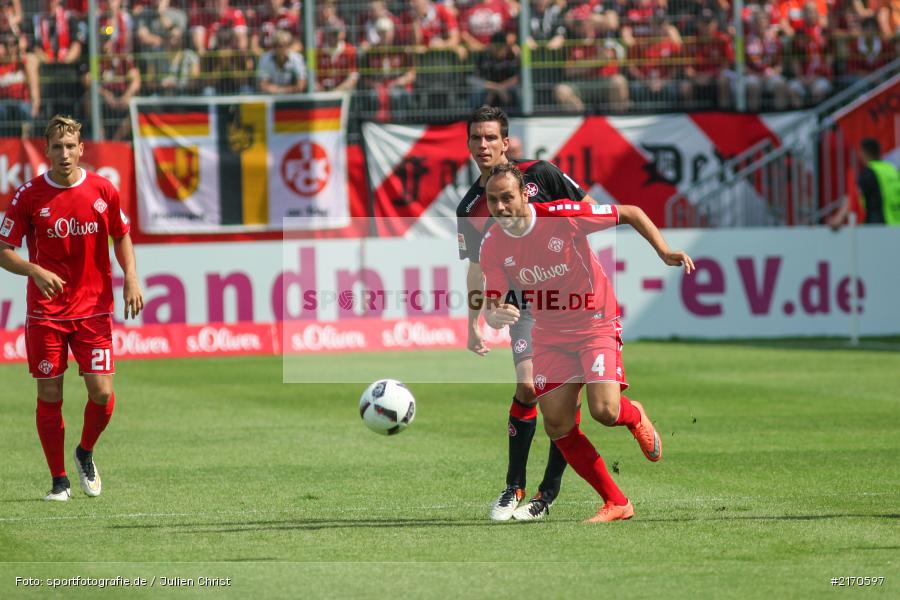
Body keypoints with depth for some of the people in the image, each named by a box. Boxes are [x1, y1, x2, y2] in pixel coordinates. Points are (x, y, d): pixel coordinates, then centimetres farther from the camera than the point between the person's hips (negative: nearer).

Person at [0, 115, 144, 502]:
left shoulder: (103, 190, 0)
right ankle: (59, 480, 12)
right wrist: (36, 271, -21)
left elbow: (122, 236, 15)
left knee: (102, 393, -7)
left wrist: (131, 278, 0)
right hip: (45, 313, -1)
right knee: (49, 396, 0)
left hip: (93, 308, 1)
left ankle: (85, 453, 22)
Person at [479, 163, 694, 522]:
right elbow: (492, 305, -5)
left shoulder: (562, 216, -21)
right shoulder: (492, 246, -9)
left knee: (604, 411, -21)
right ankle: (616, 503, 9)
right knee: (558, 427, -5)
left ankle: (634, 416, 19)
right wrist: (495, 316, -30)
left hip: (596, 325, -4)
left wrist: (665, 253, -20)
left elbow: (631, 213, -10)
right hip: (550, 337, 4)